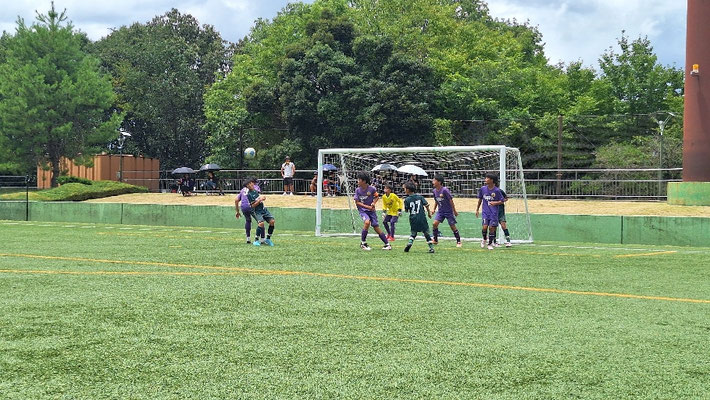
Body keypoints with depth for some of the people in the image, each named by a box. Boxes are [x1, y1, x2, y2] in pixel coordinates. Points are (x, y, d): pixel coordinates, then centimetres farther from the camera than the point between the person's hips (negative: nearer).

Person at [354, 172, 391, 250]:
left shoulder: (371, 189, -10)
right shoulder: (358, 190, -7)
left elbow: (377, 196, 7)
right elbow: (357, 202, -4)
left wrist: (373, 203, -12)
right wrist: (367, 206, -13)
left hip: (371, 210, 0)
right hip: (362, 210, 0)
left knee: (376, 227, -1)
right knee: (367, 222, -27)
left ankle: (387, 244, 9)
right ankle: (363, 243, -15)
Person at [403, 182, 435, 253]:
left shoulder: (407, 200, -4)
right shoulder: (420, 197, -1)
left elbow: (406, 210, 1)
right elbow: (426, 205, -3)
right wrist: (429, 212, 11)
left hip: (413, 219, 0)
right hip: (422, 218, 0)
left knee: (413, 233, 20)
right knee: (426, 232, 9)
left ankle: (410, 242, -4)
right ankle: (431, 247, 5)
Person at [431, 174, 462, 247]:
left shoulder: (445, 190, -21)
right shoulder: (435, 191, 0)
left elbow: (451, 200, -15)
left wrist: (454, 210, -11)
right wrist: (434, 209, 12)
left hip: (448, 211, -5)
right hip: (440, 211, 6)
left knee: (452, 226, 0)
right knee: (435, 223, -11)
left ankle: (458, 241, 15)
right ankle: (435, 240, 3)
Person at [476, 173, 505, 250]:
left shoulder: (497, 190, -7)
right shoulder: (483, 188, 1)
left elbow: (501, 201, 0)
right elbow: (480, 199, 14)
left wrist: (495, 203, -18)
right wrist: (477, 209, 15)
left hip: (494, 213, -1)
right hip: (485, 212, 1)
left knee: (491, 228, -2)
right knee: (484, 227, -12)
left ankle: (490, 244, 14)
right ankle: (484, 239, 18)